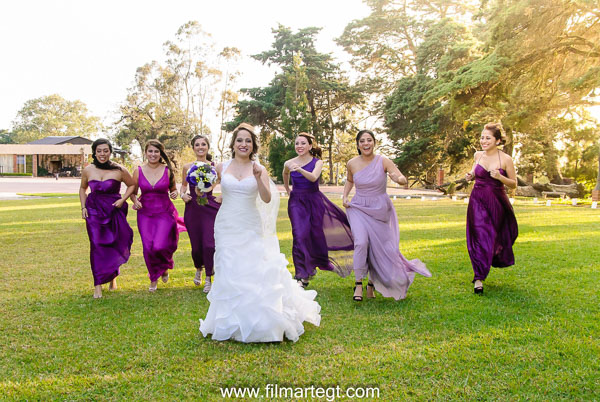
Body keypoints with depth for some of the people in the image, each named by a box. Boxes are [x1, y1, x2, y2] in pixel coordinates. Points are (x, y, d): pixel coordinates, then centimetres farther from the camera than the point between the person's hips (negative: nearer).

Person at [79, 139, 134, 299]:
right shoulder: (88, 170, 1)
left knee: (114, 245, 8)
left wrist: (122, 200, -8)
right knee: (97, 245, -9)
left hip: (115, 211, -1)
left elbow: (132, 185, 7)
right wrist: (83, 207, 7)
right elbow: (82, 188, 18)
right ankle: (98, 286, -7)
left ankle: (113, 276, 37)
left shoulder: (119, 170, -6)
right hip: (94, 211, 1)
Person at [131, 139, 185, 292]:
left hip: (165, 212, -1)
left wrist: (174, 193, -11)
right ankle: (153, 278, 23)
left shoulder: (168, 170, -2)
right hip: (145, 213, 2)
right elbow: (133, 192, 10)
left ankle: (165, 267, 21)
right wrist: (135, 201, -10)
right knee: (148, 248, -2)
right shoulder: (138, 171, 0)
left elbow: (173, 189, 11)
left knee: (159, 246, -15)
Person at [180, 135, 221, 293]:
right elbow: (183, 185, 21)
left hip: (210, 208, -2)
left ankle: (208, 279, 8)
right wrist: (182, 194, 1)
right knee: (196, 246, 5)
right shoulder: (187, 167, 6)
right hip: (192, 209, 2)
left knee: (209, 244, -9)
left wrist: (222, 198, -7)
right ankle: (198, 269, 38)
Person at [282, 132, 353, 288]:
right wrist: (288, 191, 28)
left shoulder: (317, 162, -4)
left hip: (315, 201, 0)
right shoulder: (289, 164, 0)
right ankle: (302, 276, -9)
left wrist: (300, 169, -40)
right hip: (297, 202, 0)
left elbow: (314, 177, -24)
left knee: (316, 234, 6)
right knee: (300, 236, -12)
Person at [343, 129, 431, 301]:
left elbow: (403, 179, -22)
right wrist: (345, 196, 4)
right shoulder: (352, 164, -3)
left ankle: (372, 282, 29)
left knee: (379, 248, 6)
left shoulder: (383, 161, -12)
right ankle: (358, 283, -8)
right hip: (359, 208, 0)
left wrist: (398, 178, -45)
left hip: (380, 210, 0)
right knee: (361, 242, -21)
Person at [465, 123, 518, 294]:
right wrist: (471, 175, -1)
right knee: (479, 238, -7)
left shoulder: (505, 159, -8)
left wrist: (500, 177, -19)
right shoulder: (478, 155, 2)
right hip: (478, 201, 1)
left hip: (497, 203, -1)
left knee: (492, 237, 10)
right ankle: (479, 278, -2)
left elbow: (514, 184, -2)